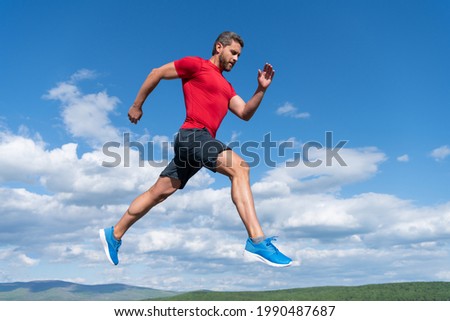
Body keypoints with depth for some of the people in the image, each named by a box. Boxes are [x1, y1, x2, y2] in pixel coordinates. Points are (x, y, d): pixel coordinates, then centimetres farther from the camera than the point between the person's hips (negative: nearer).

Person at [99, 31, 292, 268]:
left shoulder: (226, 86, 27)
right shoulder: (196, 64, 5)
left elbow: (245, 113, 17)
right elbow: (157, 73, 8)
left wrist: (261, 89, 3)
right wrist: (137, 105, 9)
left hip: (200, 141, 9)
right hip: (193, 134, -9)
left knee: (159, 193, 12)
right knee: (239, 167, -26)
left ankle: (114, 235, 25)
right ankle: (257, 241, -33)